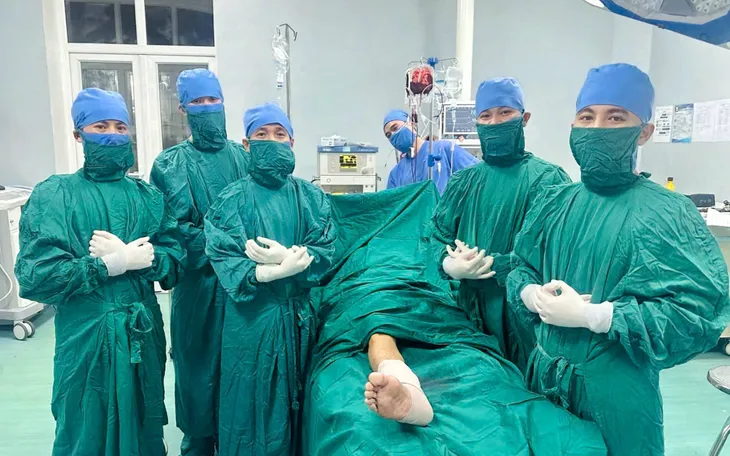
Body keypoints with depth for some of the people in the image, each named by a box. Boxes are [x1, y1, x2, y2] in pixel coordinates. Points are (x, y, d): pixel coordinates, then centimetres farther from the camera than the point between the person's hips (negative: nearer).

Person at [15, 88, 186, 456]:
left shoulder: (148, 196, 6)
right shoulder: (52, 196, -4)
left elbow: (175, 261, -2)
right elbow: (34, 277, -13)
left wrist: (125, 257, -18)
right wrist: (111, 265, -17)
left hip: (143, 337, 3)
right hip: (84, 339, -3)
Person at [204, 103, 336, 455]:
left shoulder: (310, 197, 5)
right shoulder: (233, 199, -1)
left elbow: (324, 253, -4)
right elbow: (222, 257, -12)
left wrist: (287, 257, -22)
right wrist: (271, 272, -27)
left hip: (297, 315, 2)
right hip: (250, 317, -2)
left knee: (290, 403, 15)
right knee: (250, 403, 8)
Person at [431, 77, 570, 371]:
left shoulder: (547, 179, -7)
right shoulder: (464, 181, 9)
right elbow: (438, 235, 7)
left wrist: (492, 265, -21)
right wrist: (450, 265, -14)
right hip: (471, 312, 4)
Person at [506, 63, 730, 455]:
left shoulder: (667, 214, -14)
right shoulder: (555, 203, 3)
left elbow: (698, 314, -21)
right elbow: (521, 267, 11)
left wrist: (587, 315, -24)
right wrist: (534, 295, -12)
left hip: (618, 395, -5)